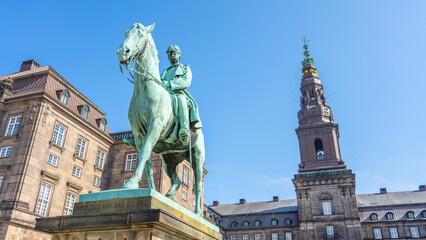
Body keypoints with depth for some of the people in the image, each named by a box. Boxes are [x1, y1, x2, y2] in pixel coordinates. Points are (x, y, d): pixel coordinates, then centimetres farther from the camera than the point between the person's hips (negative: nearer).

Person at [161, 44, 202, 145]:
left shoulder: (185, 69, 20)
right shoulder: (165, 72, 35)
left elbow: (186, 82, -2)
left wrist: (169, 83, -16)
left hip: (180, 95, -4)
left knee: (181, 99, -41)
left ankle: (185, 130, -55)